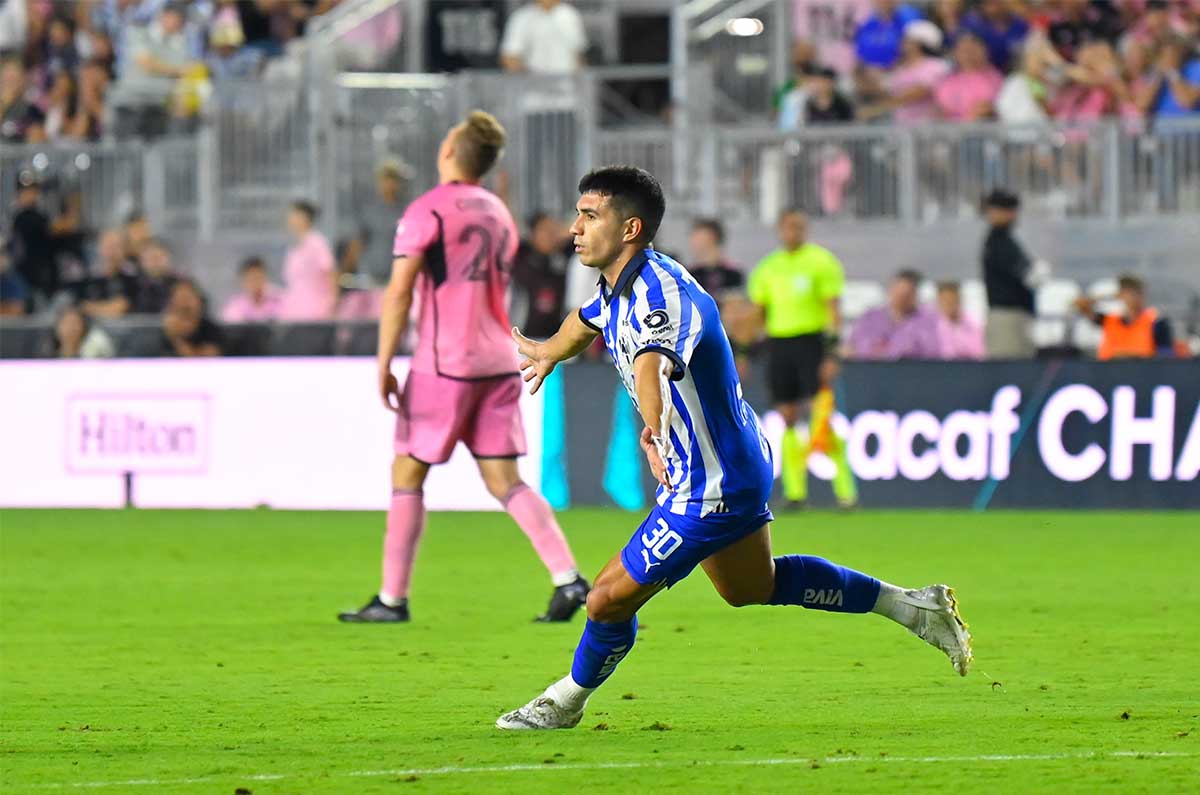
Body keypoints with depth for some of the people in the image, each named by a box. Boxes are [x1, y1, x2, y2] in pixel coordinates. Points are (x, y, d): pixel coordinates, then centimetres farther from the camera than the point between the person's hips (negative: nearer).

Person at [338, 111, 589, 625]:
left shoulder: (427, 211, -8)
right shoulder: (498, 213, 14)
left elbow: (399, 293, -13)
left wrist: (384, 366, -10)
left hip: (445, 364, -6)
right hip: (499, 361, 6)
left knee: (407, 475, 3)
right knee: (505, 481, 7)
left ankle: (392, 599, 3)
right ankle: (567, 579, -7)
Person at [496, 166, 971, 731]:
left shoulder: (661, 295, -31)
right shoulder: (618, 287, 1)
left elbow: (652, 363, -55)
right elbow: (586, 322, 28)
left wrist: (653, 428, -75)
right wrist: (548, 352, 50)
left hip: (711, 487, -10)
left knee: (610, 599, -5)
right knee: (752, 586, 28)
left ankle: (567, 700, 21)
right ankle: (910, 606, 35)